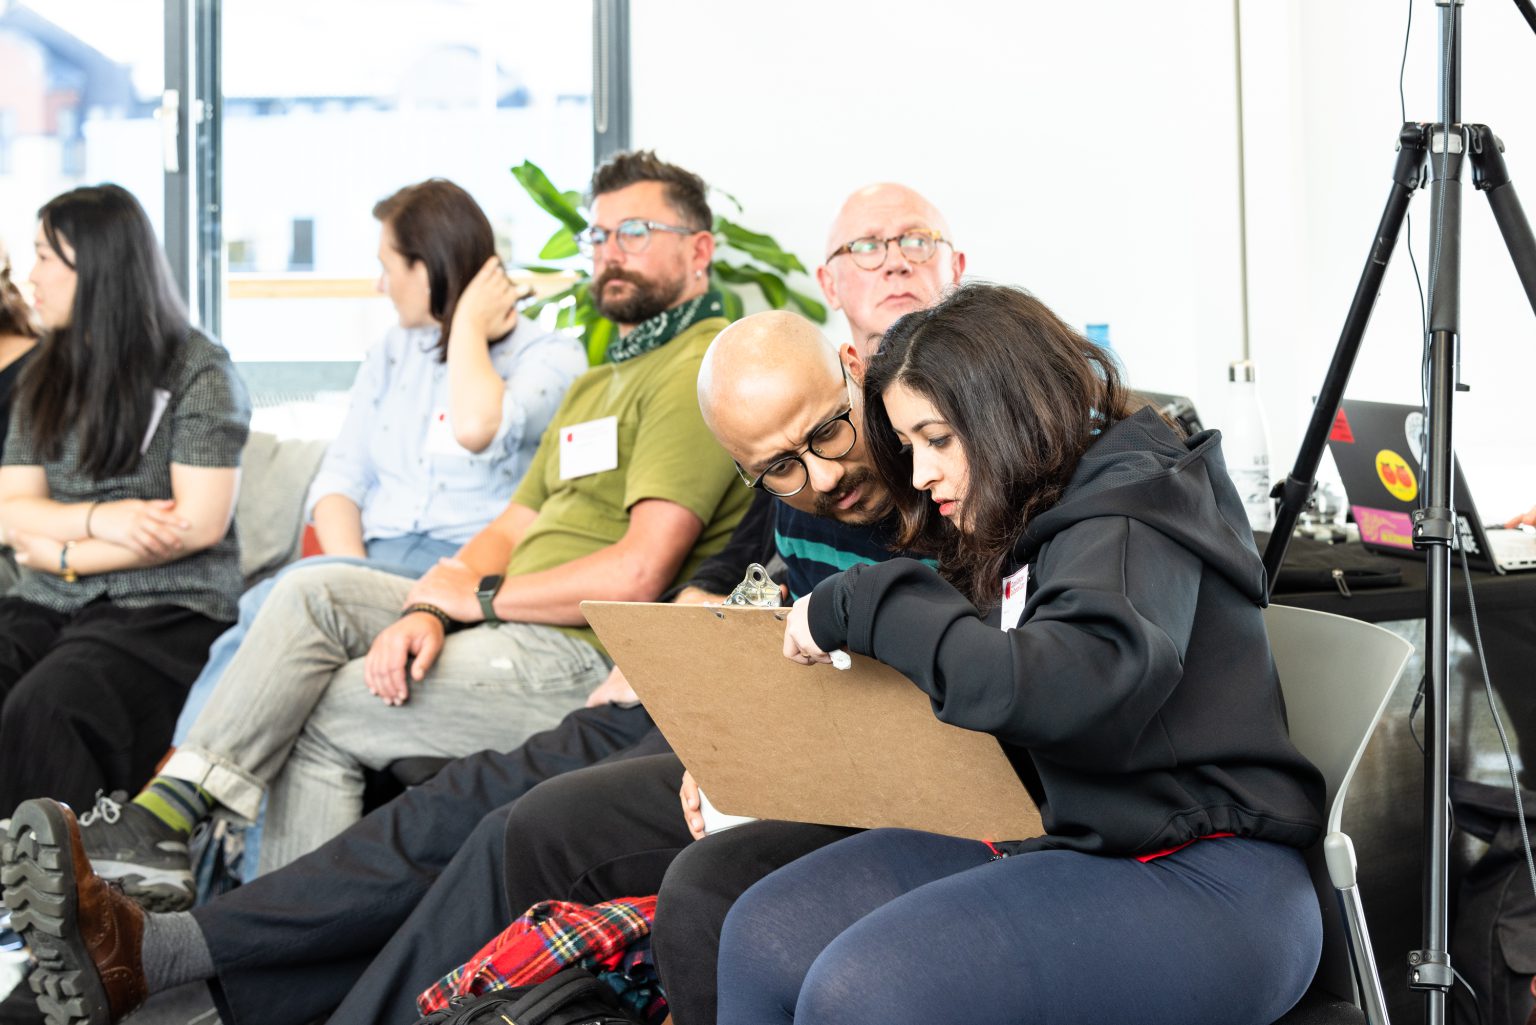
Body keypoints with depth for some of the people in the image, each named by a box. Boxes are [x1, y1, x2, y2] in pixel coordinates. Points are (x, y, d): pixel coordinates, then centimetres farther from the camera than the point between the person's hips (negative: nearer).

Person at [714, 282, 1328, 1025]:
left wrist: (865, 607, -25)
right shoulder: (1020, 528, 16)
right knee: (765, 935, -5)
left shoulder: (1130, 518, -12)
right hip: (1048, 843, 9)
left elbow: (1079, 690, -31)